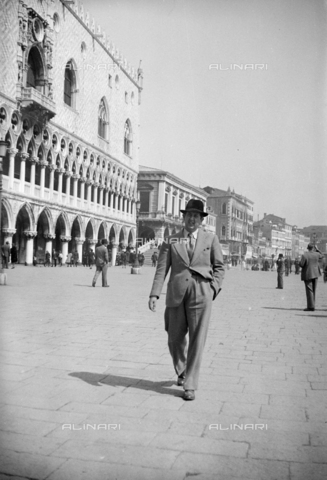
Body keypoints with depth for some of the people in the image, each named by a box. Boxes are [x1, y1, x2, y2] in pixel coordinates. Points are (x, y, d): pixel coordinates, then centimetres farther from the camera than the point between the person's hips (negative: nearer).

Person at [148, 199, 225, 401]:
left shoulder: (211, 239, 9)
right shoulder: (171, 241, 8)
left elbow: (219, 267, 11)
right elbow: (162, 269, 2)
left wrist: (213, 288, -4)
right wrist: (154, 294, -8)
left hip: (201, 295, -1)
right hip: (176, 294, 1)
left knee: (197, 340, -3)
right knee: (175, 338, 10)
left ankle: (190, 386, 7)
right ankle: (182, 371, 38)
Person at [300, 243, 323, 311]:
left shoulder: (304, 255, -16)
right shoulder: (316, 254, -3)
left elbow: (301, 264, -17)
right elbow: (322, 256, 19)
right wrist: (317, 250, 23)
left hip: (307, 274, -4)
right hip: (315, 274, 5)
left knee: (309, 291, -3)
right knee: (313, 291, 13)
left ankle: (311, 307, -6)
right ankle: (312, 306, 18)